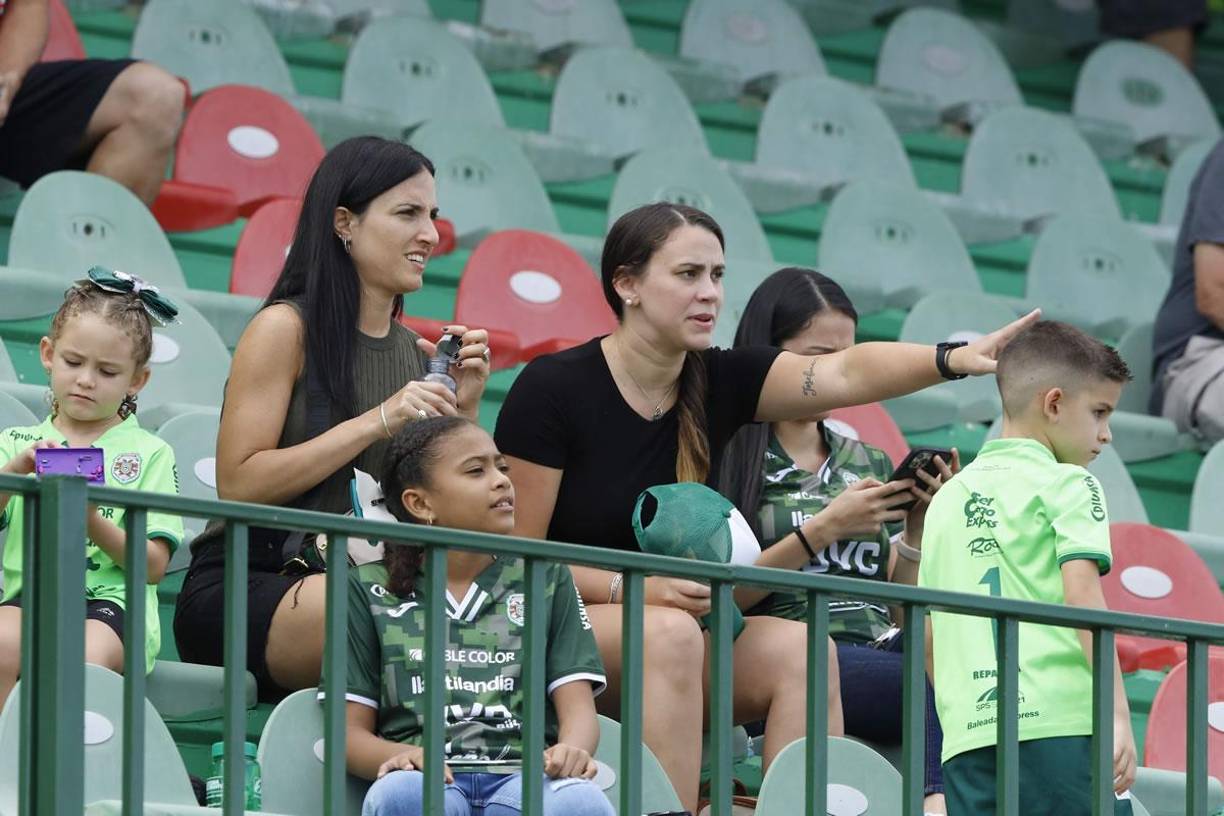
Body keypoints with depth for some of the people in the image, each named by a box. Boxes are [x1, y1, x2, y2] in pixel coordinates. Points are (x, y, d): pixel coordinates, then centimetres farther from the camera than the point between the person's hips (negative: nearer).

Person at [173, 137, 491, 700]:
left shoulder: (412, 351, 15)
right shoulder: (287, 328, -4)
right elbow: (237, 483, -13)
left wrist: (463, 410, 0)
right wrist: (377, 422, -15)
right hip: (240, 589, -6)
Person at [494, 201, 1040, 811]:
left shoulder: (719, 384, 5)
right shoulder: (553, 388, -10)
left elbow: (844, 375, -11)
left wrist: (953, 359, -27)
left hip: (677, 633, 6)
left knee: (797, 646, -20)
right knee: (671, 634, -34)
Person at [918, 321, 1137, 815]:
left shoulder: (946, 499, 21)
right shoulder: (1065, 483, 2)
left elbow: (927, 631, 22)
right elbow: (1082, 594, -11)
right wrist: (1118, 714, -16)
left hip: (968, 733, 6)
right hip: (1059, 723, -6)